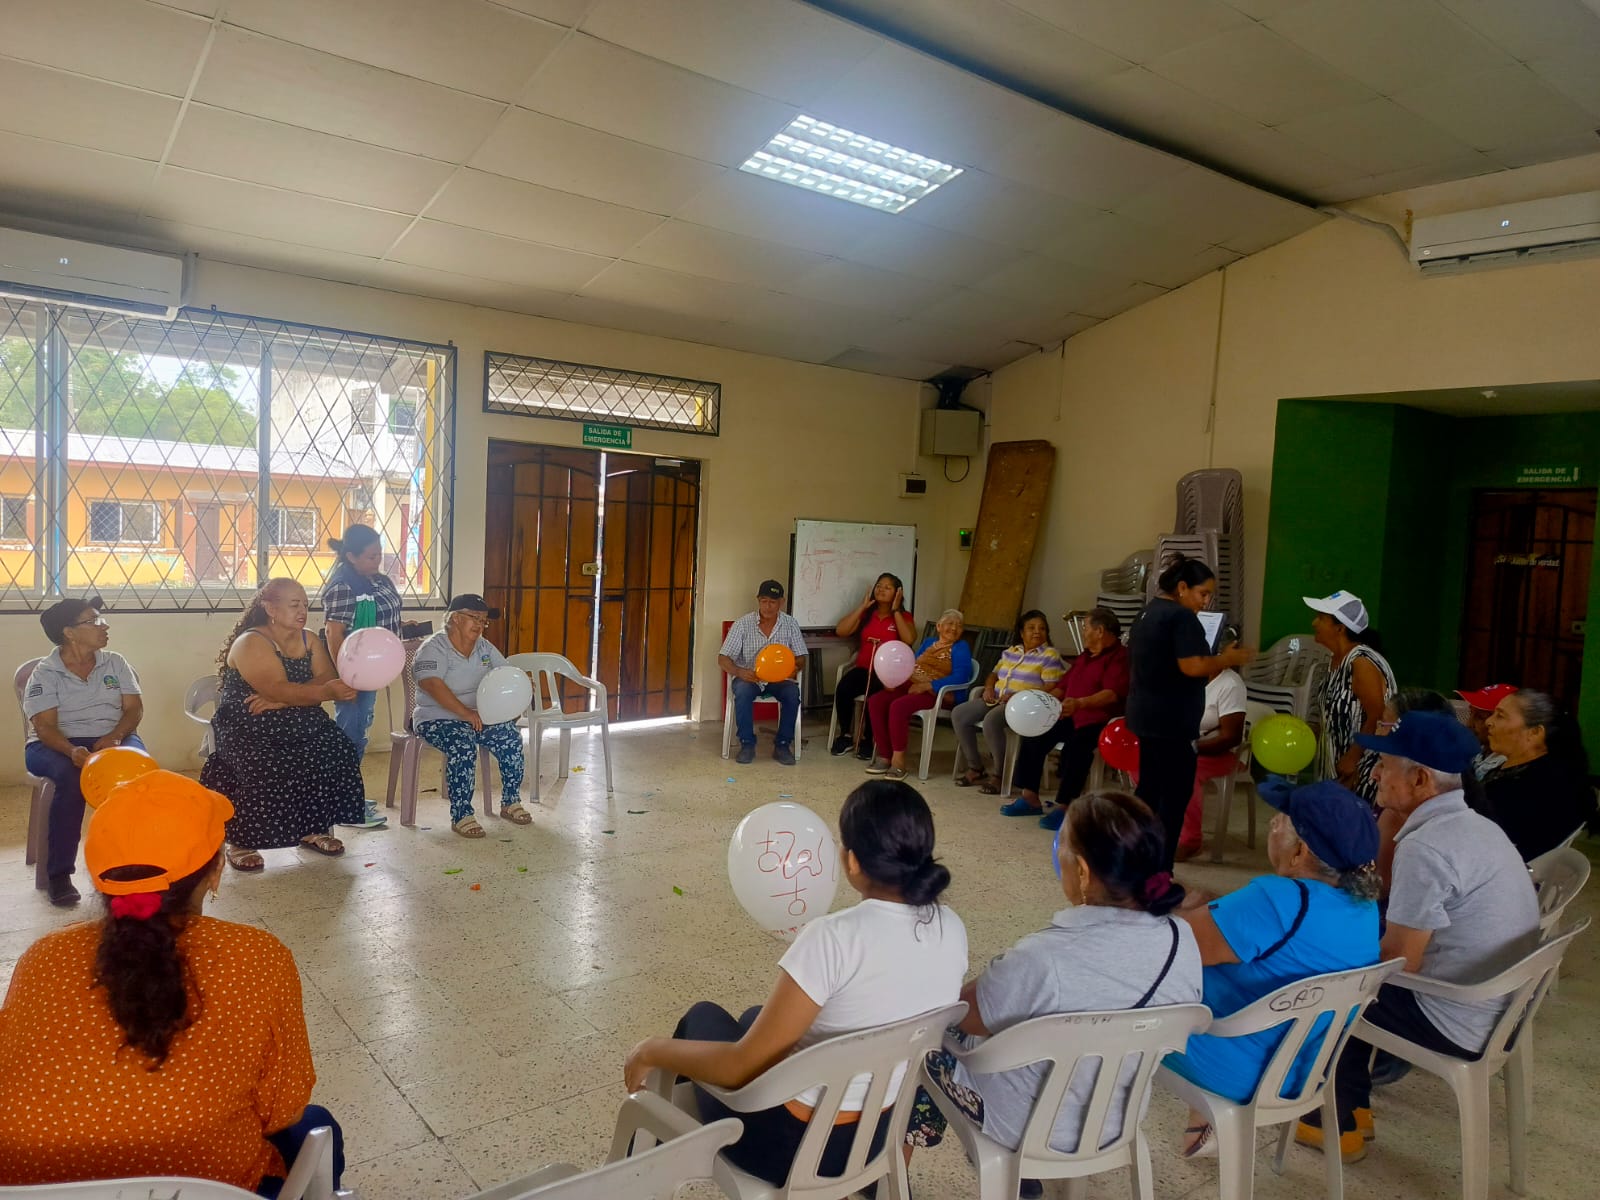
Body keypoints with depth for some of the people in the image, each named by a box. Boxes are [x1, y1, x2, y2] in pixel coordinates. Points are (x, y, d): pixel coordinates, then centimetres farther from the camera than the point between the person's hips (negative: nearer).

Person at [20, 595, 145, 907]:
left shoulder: (115, 663, 9)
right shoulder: (45, 673, -1)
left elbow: (134, 708, 3)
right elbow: (45, 727, -11)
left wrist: (113, 737, -18)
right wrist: (72, 751, -32)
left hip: (113, 739, 2)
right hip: (57, 745, -2)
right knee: (72, 776, -37)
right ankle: (59, 873, -29)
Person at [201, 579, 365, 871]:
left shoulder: (309, 641, 6)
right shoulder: (251, 643, -14)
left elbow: (326, 680, -9)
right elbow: (277, 689, -28)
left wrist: (281, 700, -25)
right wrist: (326, 692, -44)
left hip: (296, 725, 6)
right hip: (248, 728, -5)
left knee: (335, 753, -19)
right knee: (264, 770, -32)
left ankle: (314, 829, -1)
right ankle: (240, 843, -10)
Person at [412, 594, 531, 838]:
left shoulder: (484, 647, 12)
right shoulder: (434, 649, -11)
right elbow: (432, 685, -26)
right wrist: (466, 713, -34)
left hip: (479, 715, 6)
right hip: (437, 718, -6)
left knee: (511, 736, -16)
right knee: (463, 746, -34)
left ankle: (510, 802, -2)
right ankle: (461, 816, -24)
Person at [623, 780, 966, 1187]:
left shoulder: (835, 938, -30)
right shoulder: (952, 929, -10)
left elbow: (741, 1067, -26)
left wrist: (653, 1050, -10)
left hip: (793, 1144, -6)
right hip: (874, 1135, 6)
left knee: (702, 1017, 22)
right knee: (757, 1019, 30)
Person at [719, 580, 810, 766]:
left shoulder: (791, 624, -2)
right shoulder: (742, 624, -8)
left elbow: (801, 659, -1)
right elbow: (723, 658, -9)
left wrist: (796, 667, -26)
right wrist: (739, 672, -30)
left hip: (779, 679, 1)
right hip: (748, 677, -1)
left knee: (792, 693, -30)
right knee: (743, 691, -35)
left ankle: (782, 745, -14)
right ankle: (747, 744, -18)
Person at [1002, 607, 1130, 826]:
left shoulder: (1120, 657, -9)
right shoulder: (1085, 656, 21)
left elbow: (1112, 693, -24)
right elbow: (1062, 685, 27)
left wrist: (1080, 703, -38)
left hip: (1099, 721, -9)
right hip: (1070, 716, 9)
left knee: (1076, 745, -35)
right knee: (1035, 735, -9)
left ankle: (1063, 806, -31)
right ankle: (1029, 797, -6)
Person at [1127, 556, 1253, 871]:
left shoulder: (1148, 613, 15)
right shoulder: (1181, 616, -14)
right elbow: (1192, 666, -24)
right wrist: (1230, 658, -10)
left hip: (1145, 714, 10)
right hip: (1170, 720, -9)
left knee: (1149, 786, 15)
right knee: (1176, 792, -3)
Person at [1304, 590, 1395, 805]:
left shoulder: (1361, 663, -22)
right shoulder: (1338, 660, 6)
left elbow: (1377, 719, -23)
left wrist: (1352, 758, -20)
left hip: (1365, 767, -9)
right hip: (1340, 761, 9)